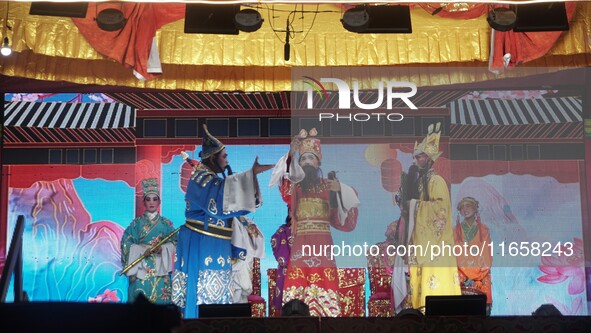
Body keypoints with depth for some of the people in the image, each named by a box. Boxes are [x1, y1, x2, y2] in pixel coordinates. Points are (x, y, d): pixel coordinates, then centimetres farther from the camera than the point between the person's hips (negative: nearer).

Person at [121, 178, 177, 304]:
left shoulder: (166, 223, 8)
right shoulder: (137, 223, 6)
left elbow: (174, 243, 4)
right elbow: (126, 243, -1)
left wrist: (162, 249, -16)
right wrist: (143, 250, -15)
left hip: (160, 269, 1)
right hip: (141, 268, -1)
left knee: (160, 297, -4)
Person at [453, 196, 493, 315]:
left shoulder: (484, 230, 10)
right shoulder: (456, 231, 10)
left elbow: (487, 256, 5)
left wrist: (475, 278, -5)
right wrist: (462, 278, -7)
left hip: (481, 278, 0)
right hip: (461, 277, 0)